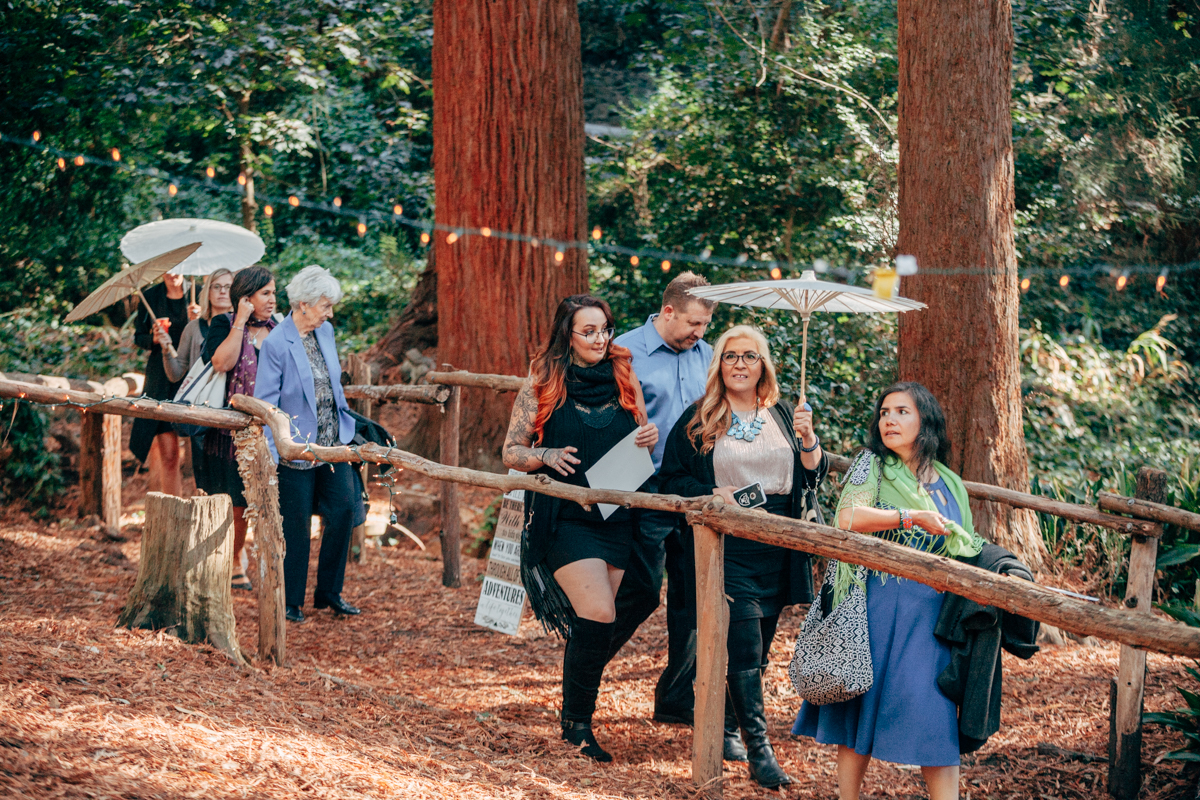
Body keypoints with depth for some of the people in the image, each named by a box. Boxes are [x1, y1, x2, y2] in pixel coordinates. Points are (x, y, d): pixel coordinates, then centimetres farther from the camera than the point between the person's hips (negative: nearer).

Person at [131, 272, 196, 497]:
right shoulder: (150, 297, 5)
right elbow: (138, 337, 13)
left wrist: (198, 321, -18)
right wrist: (153, 339, -8)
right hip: (161, 378, 1)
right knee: (168, 455, -4)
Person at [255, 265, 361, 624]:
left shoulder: (326, 332, 6)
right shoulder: (276, 345, -15)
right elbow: (265, 405, -14)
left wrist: (348, 426, 21)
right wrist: (268, 456, -17)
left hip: (333, 444, 6)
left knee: (344, 511, 3)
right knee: (295, 525, 2)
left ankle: (329, 591, 18)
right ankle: (291, 601, 15)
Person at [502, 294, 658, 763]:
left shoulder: (624, 380, 8)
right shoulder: (543, 384, -2)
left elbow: (638, 443, 20)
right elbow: (512, 451, 1)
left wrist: (649, 438, -3)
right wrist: (547, 455, -19)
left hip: (615, 517, 4)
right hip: (563, 517, -4)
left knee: (589, 623, 8)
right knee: (598, 618, -14)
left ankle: (575, 716, 25)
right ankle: (577, 724, -2)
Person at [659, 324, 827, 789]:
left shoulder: (783, 415, 13)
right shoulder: (698, 420, 5)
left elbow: (815, 476, 8)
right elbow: (671, 478, 3)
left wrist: (808, 439, -11)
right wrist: (711, 495, -14)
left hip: (778, 543, 4)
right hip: (726, 544, -4)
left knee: (758, 646, 8)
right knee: (743, 642, -14)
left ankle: (725, 728, 25)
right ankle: (758, 748, -13)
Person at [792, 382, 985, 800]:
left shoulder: (950, 485, 15)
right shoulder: (871, 466, 3)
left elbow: (967, 550, 20)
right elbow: (849, 518, -14)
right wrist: (914, 517, -16)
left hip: (933, 612, 3)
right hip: (879, 607, -3)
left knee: (936, 716, -3)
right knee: (863, 703, 2)